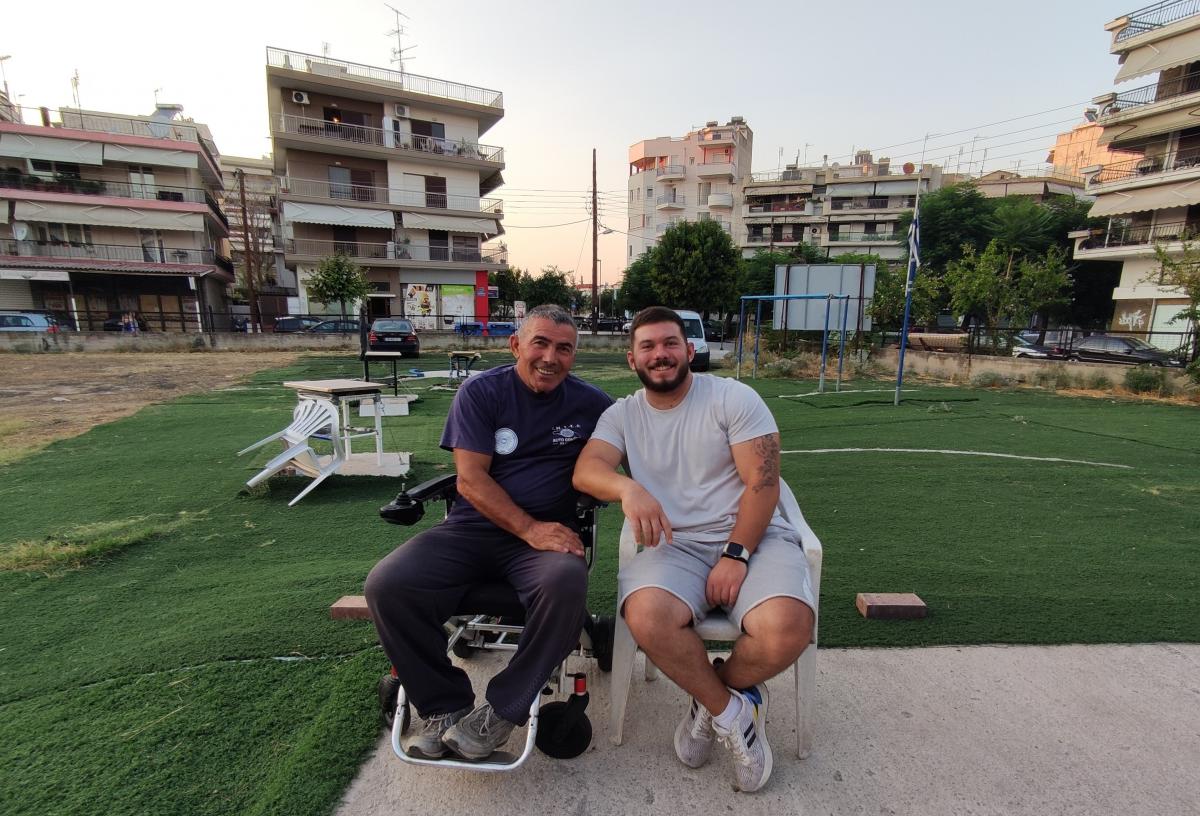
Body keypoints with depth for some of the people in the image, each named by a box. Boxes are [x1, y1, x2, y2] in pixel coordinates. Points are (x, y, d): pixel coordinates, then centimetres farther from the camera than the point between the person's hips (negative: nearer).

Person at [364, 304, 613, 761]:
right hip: (473, 528, 1)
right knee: (386, 585, -21)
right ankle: (444, 706, 0)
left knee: (566, 584, -34)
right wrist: (530, 529, -18)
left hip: (550, 534, 0)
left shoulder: (590, 404, 5)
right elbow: (470, 479, -6)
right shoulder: (481, 392, 1)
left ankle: (503, 710, -11)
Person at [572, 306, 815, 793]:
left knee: (786, 629, -29)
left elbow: (763, 482, -6)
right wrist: (627, 488, -32)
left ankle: (713, 697, 7)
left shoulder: (734, 397, 1)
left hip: (753, 537, 0)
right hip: (675, 545, 1)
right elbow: (585, 471, -10)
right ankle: (730, 708, 0)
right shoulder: (621, 415, 8)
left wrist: (736, 554, -16)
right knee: (647, 617, -31)